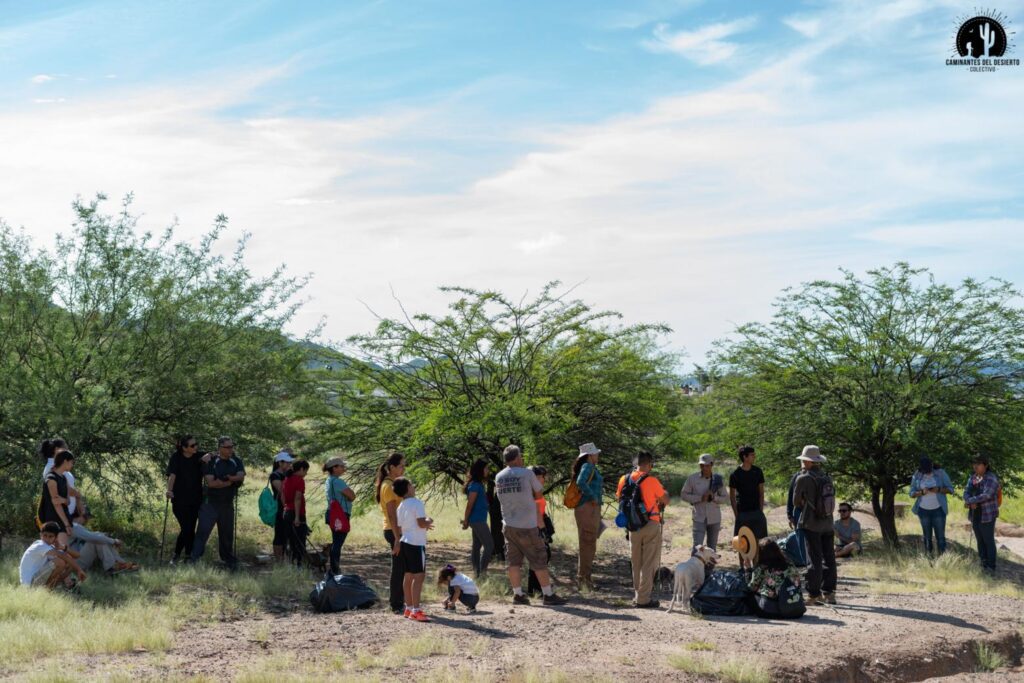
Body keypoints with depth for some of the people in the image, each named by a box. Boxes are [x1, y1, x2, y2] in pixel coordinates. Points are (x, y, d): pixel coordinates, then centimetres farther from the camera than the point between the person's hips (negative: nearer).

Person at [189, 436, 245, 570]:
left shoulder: (236, 462, 8)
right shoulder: (212, 462, -5)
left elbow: (241, 477, -7)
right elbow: (210, 482, -15)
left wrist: (230, 478, -24)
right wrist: (230, 482, -10)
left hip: (228, 503, 4)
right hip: (211, 502, -4)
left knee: (227, 533, 14)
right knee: (203, 530, -12)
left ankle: (229, 560, 27)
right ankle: (194, 558, -14)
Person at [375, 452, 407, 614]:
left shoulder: (393, 484, 15)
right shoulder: (389, 486, -15)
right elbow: (391, 514, -20)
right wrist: (397, 537, -23)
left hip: (398, 530, 10)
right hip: (395, 530, -10)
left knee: (401, 568, 14)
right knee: (399, 568, -5)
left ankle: (397, 601, 21)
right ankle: (397, 605, 0)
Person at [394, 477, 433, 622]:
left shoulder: (401, 507, 14)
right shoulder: (417, 503, -12)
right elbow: (421, 523, -22)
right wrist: (429, 521, 0)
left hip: (405, 542, 9)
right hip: (416, 544, -9)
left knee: (408, 575, 14)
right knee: (419, 576, -9)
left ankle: (409, 608, 20)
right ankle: (416, 611, -13)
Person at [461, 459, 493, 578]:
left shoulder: (477, 484, 13)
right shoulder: (475, 485, -17)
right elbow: (470, 504, -15)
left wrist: (466, 520, 14)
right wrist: (466, 521, -11)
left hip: (479, 520, 10)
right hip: (478, 520, -10)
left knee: (477, 546, 11)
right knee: (489, 545, -9)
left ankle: (477, 573, 15)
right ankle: (482, 572, -10)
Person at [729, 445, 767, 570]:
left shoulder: (757, 471, 3)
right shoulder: (735, 474, -5)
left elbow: (761, 492, 8)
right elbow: (732, 496, -1)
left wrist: (761, 511, 0)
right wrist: (736, 514, -6)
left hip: (756, 511, 2)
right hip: (742, 512, -2)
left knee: (757, 540, 1)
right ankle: (742, 565, 11)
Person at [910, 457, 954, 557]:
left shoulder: (940, 473, -4)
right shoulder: (917, 475, 1)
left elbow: (950, 489, -2)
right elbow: (912, 493, 2)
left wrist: (938, 490, -21)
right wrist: (922, 492, -19)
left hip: (938, 510, -2)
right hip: (923, 510, 2)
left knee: (940, 536, -4)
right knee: (927, 536, 6)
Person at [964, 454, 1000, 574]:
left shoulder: (991, 479, -16)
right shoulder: (973, 478, 7)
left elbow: (986, 495, -27)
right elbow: (966, 493, -1)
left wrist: (969, 501, -19)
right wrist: (971, 503, -21)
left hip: (987, 515, -7)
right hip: (975, 515, 7)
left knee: (989, 541, -1)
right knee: (980, 540, 13)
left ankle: (991, 567, 5)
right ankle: (983, 564, 21)